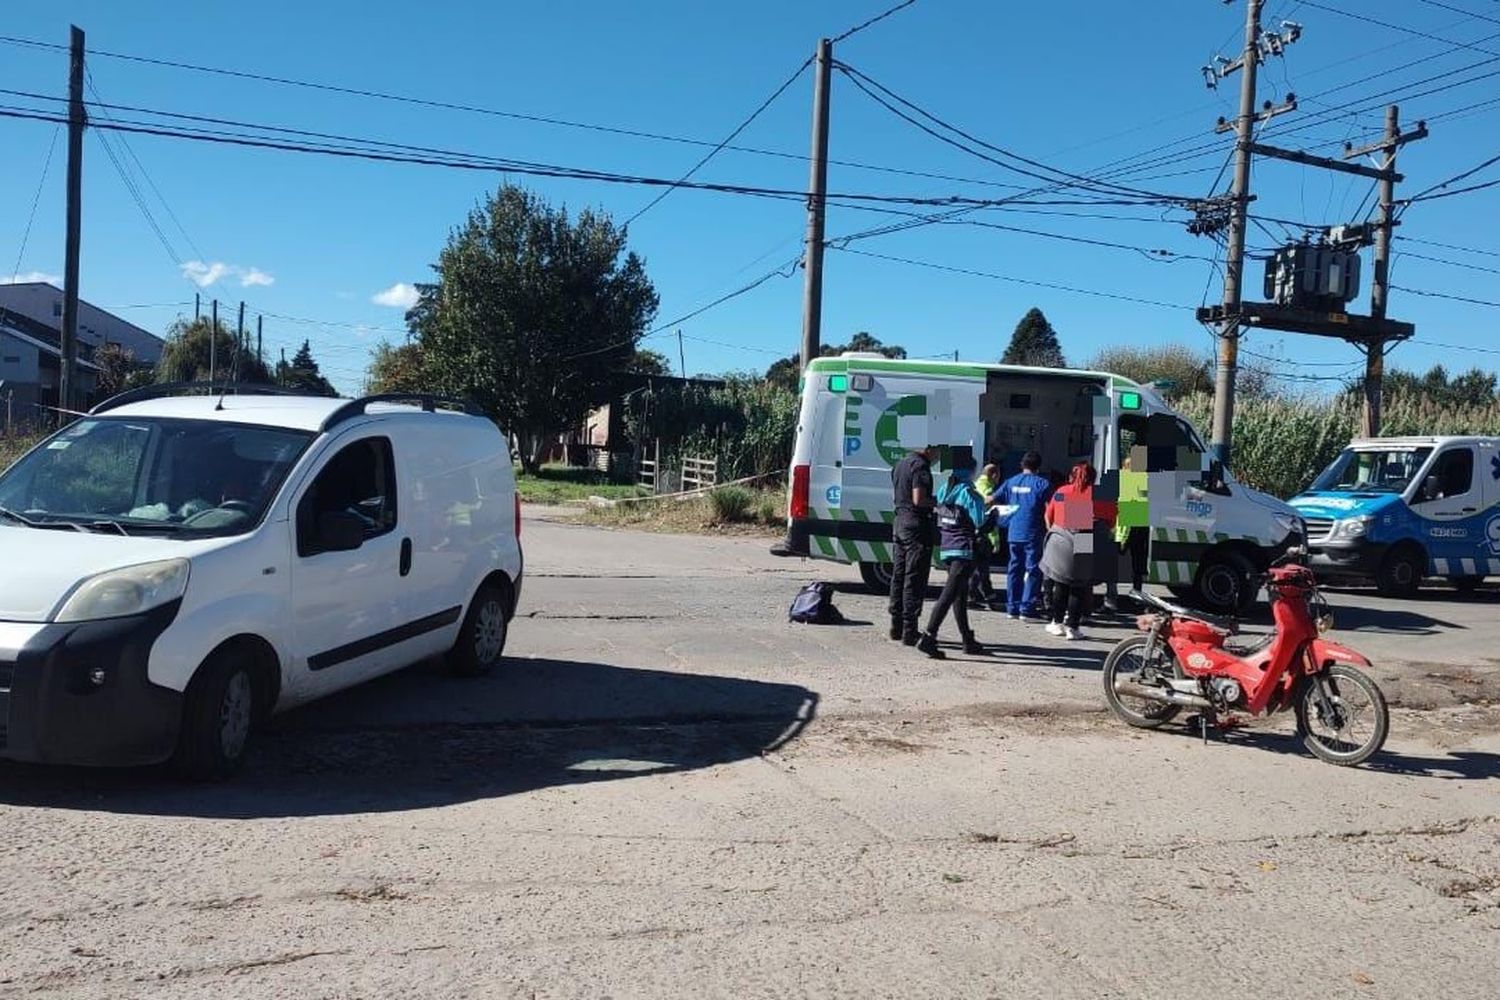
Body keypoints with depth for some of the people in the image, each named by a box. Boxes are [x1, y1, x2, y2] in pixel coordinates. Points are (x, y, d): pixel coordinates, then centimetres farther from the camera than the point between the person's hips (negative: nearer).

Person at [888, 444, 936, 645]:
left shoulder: (901, 464, 15)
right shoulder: (920, 466, -15)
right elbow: (918, 499, -22)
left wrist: (932, 501, 16)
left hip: (900, 522, 9)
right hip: (917, 524, -9)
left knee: (898, 575, 13)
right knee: (915, 579, -5)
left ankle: (896, 625, 20)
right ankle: (909, 631, -4)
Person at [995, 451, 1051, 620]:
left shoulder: (1011, 482, 8)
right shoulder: (1042, 484, -5)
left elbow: (992, 500, 7)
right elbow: (1050, 507, -11)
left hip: (1013, 534, 5)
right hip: (1032, 534, -5)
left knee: (1014, 569, 12)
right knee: (1033, 571, 0)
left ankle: (1012, 607, 14)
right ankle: (1027, 608, -4)